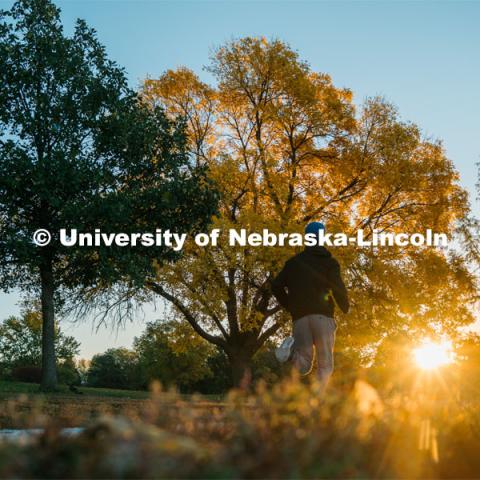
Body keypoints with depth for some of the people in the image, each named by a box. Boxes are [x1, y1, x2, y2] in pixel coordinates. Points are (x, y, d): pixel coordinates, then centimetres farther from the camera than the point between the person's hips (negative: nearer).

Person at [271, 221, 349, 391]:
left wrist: (289, 307, 19)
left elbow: (276, 286, 9)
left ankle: (293, 348, -26)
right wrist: (345, 308, 8)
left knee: (304, 366, 4)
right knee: (325, 365, 0)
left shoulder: (293, 262, 17)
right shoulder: (329, 262, 8)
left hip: (300, 317, 3)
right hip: (323, 316, -3)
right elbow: (338, 288, -7)